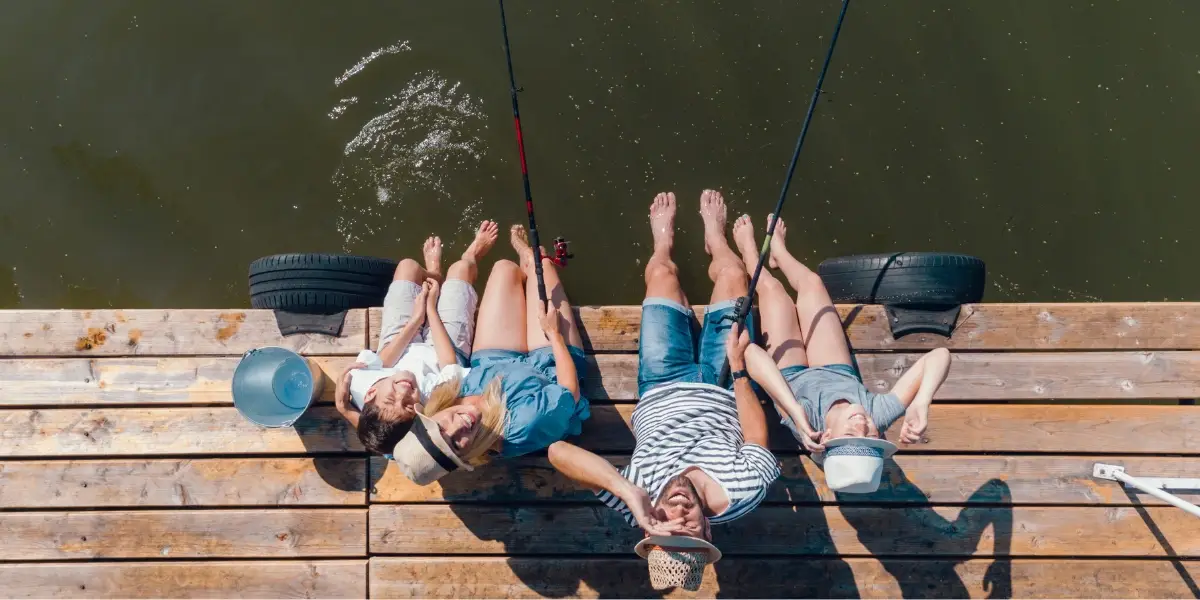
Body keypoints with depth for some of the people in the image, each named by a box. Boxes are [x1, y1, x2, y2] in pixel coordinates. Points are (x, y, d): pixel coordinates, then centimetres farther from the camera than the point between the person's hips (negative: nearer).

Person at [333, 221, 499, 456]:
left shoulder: (359, 385, -44)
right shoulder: (436, 399, -46)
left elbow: (378, 361, -24)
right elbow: (450, 364, -27)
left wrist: (416, 319, -22)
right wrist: (430, 308, -17)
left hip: (400, 346, 2)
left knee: (408, 266, 11)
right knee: (461, 267, 8)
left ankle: (433, 274, 49)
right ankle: (472, 257, 48)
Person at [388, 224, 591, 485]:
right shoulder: (527, 426, -49)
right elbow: (570, 389, -29)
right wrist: (554, 332, -17)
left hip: (494, 363, 3)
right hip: (546, 366, -3)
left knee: (506, 267, 13)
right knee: (541, 265, 9)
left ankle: (529, 261, 55)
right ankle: (532, 261, 51)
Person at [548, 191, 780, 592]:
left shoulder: (638, 506, -40)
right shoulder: (742, 495, -40)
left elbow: (559, 450, -46)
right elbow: (757, 439, -20)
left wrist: (626, 490, -57)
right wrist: (739, 368, -23)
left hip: (663, 392, 0)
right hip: (718, 390, 0)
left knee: (662, 274, 12)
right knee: (731, 274, 8)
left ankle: (664, 238, 53)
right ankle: (714, 233, 49)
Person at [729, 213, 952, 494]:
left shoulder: (807, 422, -52)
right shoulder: (880, 415, -45)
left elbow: (752, 352, -60)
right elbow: (939, 355, -49)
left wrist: (795, 410, -70)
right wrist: (921, 404, -64)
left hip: (794, 379, -2)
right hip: (838, 375, 2)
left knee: (771, 288, 12)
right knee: (810, 282, 15)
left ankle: (749, 252, 51)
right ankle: (777, 251, 54)